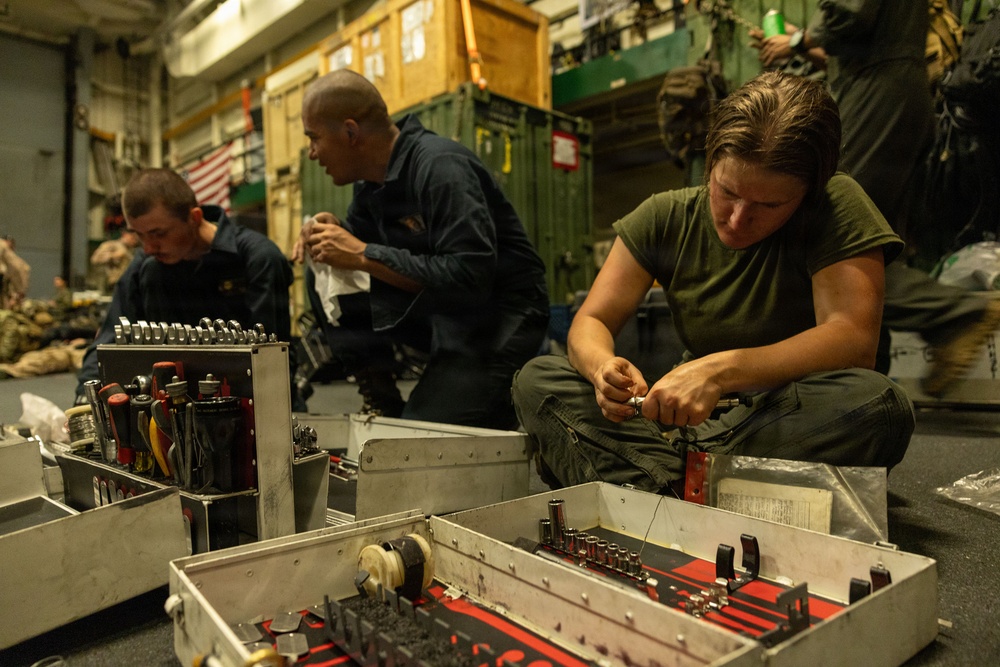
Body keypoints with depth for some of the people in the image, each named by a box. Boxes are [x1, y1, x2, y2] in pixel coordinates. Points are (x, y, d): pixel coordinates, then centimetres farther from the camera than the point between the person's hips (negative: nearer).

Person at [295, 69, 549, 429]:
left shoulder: (440, 166, -21)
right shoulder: (372, 178, 5)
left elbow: (470, 276, -27)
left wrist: (363, 255, -23)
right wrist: (331, 232, -6)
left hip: (498, 315, -8)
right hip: (435, 308, 8)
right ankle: (384, 403, 5)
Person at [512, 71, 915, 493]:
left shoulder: (838, 208, -10)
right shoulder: (665, 218, -3)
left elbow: (854, 340, -22)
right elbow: (591, 322, -4)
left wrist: (721, 371, -35)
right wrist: (601, 365, -29)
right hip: (693, 423, 2)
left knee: (877, 404, -36)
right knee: (537, 379, -12)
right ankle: (675, 494, -31)